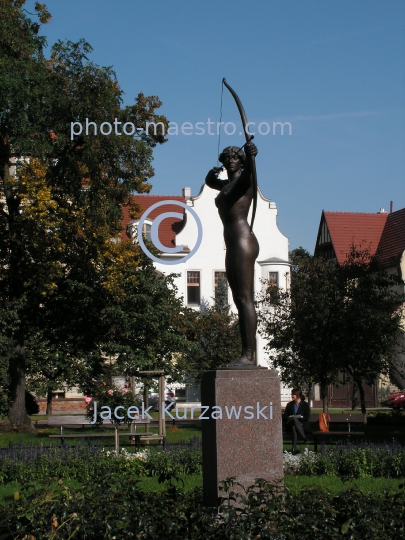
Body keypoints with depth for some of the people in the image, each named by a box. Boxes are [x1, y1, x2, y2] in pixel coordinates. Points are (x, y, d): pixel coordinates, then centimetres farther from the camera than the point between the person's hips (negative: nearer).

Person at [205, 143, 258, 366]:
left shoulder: (244, 179, -1)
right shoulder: (226, 185, 24)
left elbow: (249, 169, -27)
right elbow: (209, 182, 47)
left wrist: (250, 155, -47)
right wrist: (213, 173, 27)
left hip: (244, 243, -10)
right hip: (232, 247, 10)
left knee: (246, 299, -14)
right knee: (239, 302, 6)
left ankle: (249, 355, -17)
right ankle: (245, 354, 7)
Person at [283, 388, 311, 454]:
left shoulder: (305, 404, 9)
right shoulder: (290, 405, 18)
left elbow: (307, 417, 1)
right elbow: (284, 417, 12)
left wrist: (300, 417, -14)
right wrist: (289, 417, -10)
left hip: (302, 425, -2)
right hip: (290, 425, 2)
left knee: (294, 426, -37)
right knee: (294, 419, -35)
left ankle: (294, 448, -42)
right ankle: (304, 438, -43)